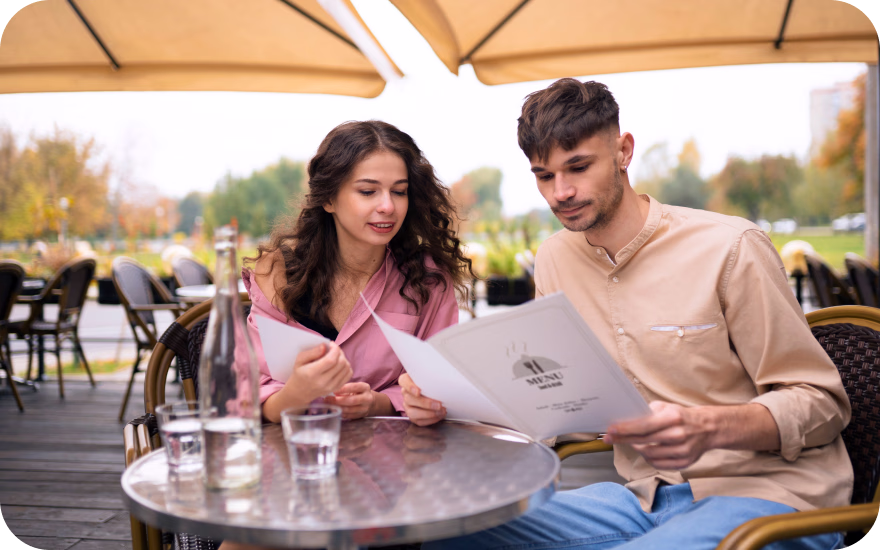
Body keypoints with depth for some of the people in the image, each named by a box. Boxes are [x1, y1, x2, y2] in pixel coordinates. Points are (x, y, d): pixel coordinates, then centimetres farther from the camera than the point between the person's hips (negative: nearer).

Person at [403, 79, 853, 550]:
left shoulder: (730, 248, -12)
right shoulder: (554, 259, 8)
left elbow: (821, 403, -8)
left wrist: (709, 428, -28)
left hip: (765, 493, -4)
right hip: (645, 496, 5)